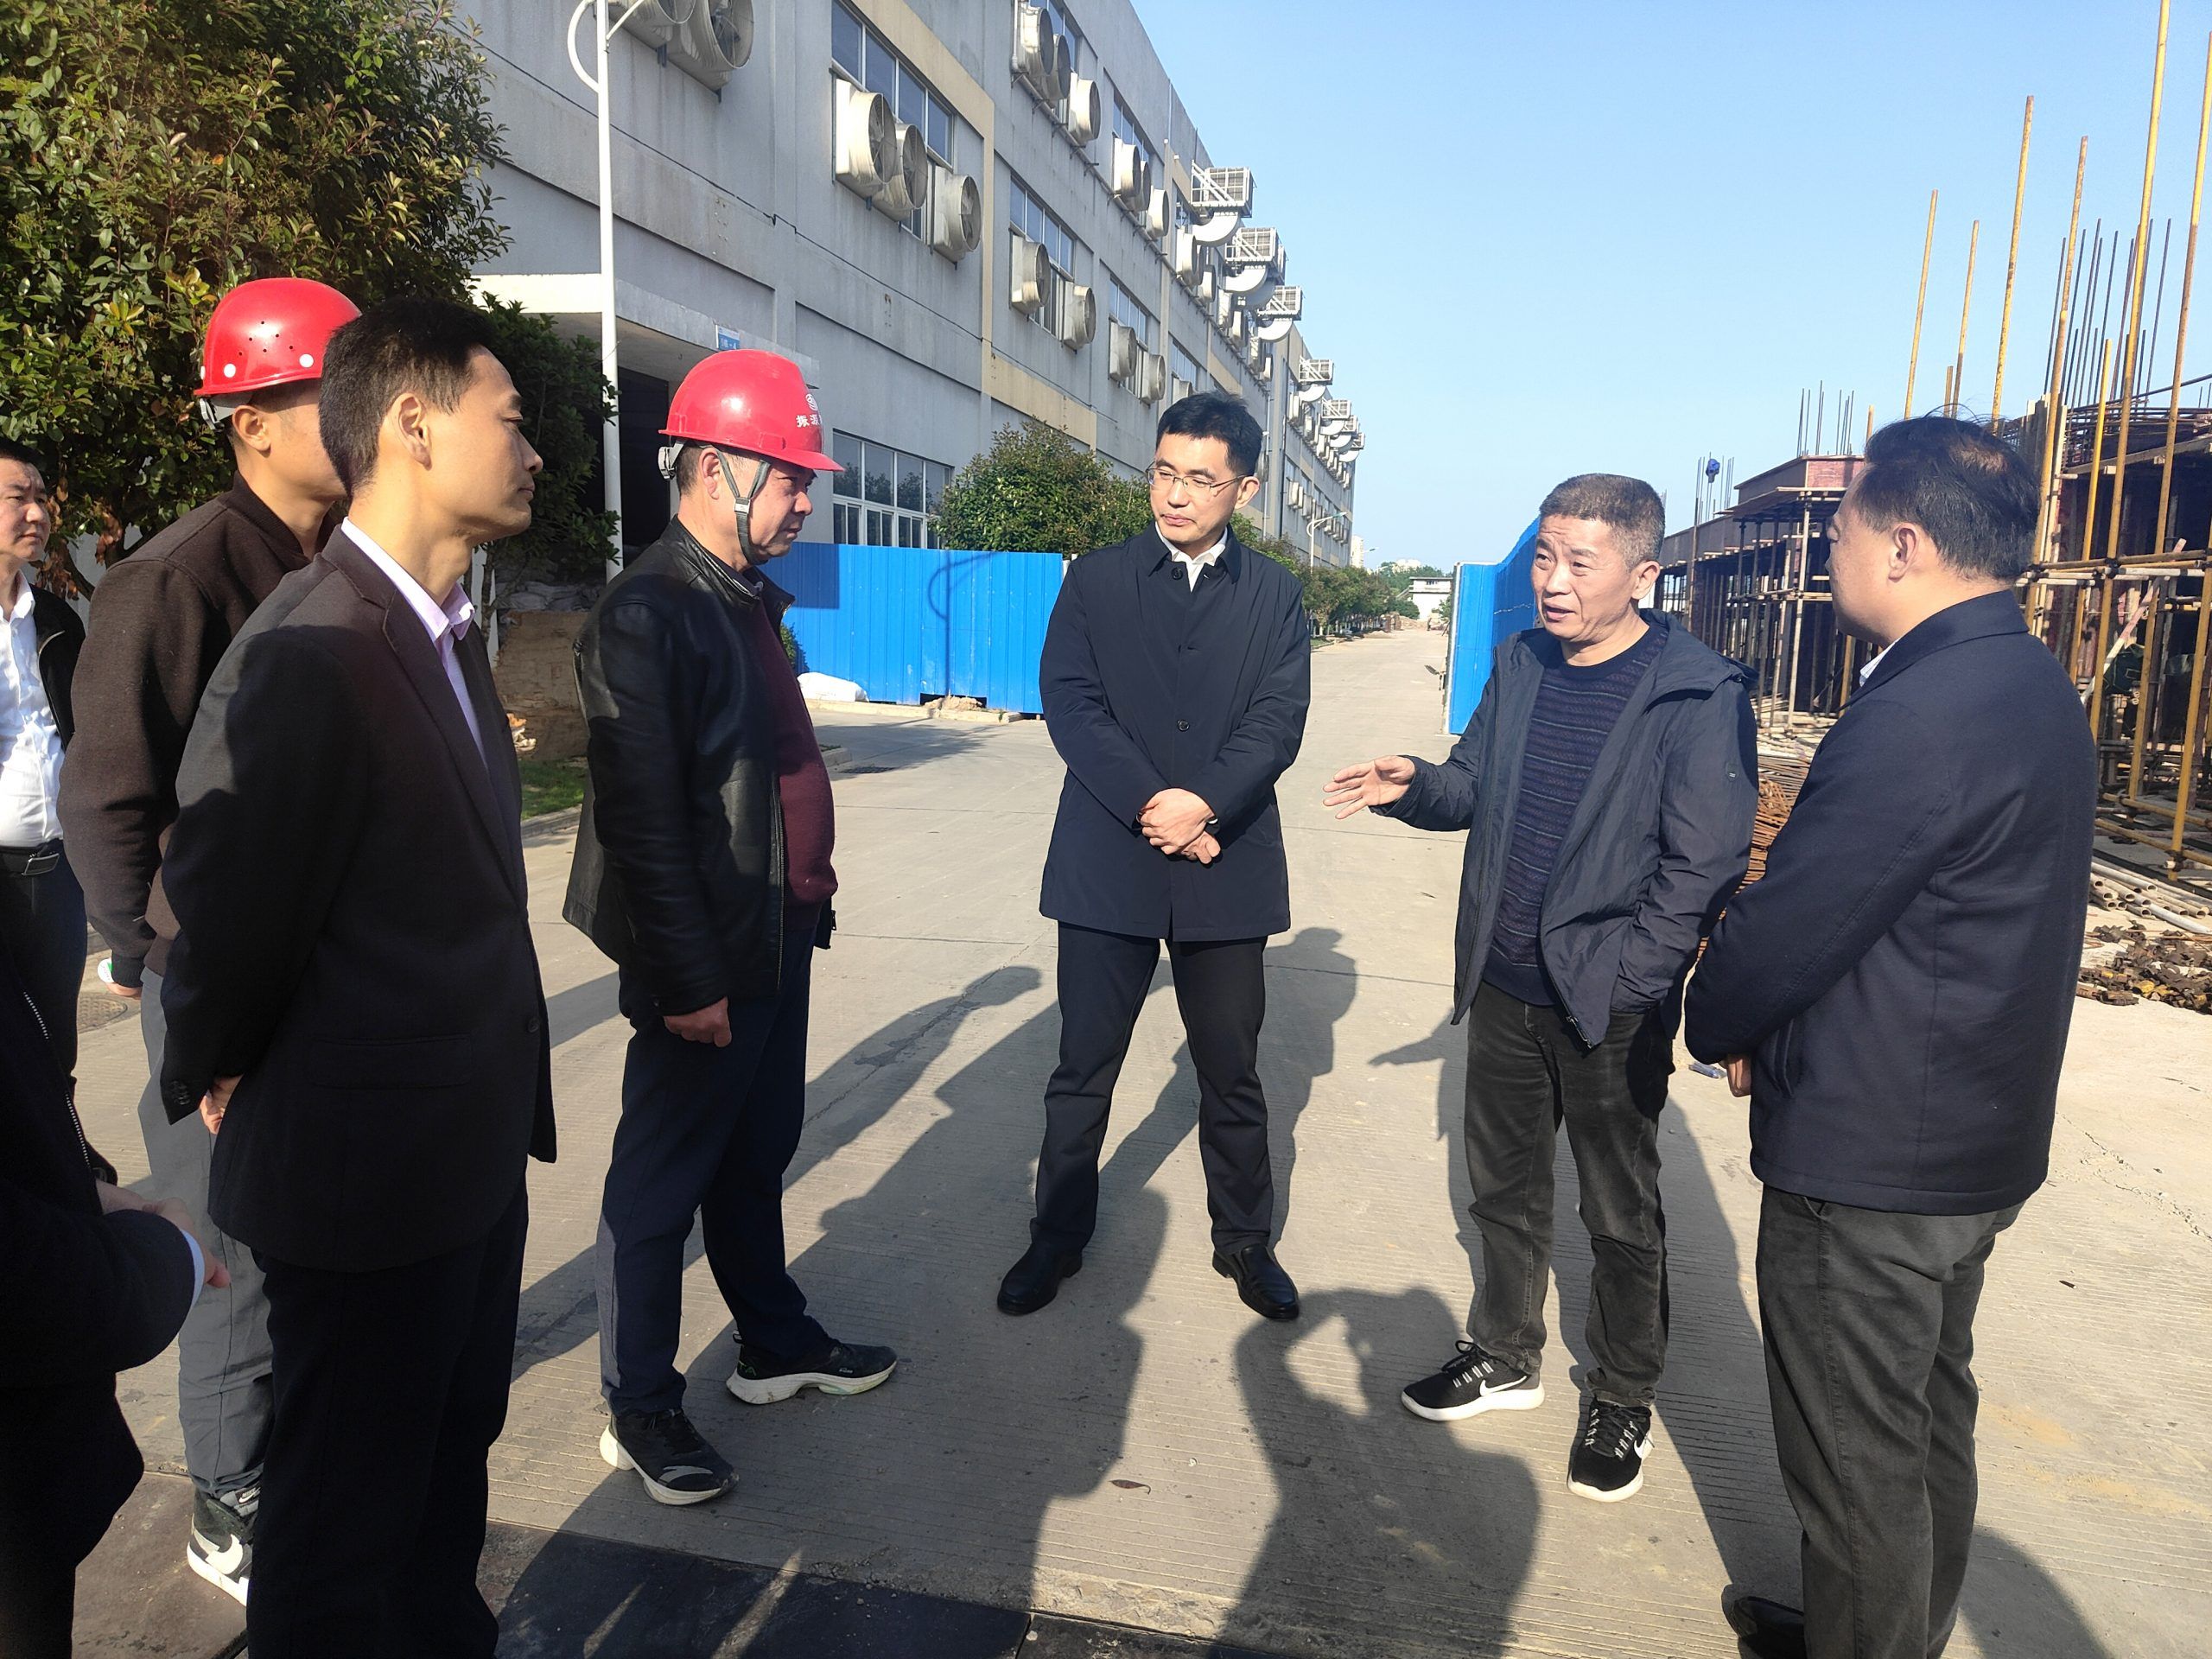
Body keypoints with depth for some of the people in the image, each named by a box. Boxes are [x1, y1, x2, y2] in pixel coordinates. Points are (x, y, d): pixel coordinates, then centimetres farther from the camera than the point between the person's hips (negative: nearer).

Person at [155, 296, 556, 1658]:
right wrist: (215, 1077, 1)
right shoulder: (309, 657, -24)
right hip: (367, 1178, -8)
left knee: (451, 1460, 26)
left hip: (476, 1151, 8)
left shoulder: (450, 631, 6)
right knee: (348, 1511, 14)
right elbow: (230, 912, -16)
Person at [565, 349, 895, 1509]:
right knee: (661, 1183, 7)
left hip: (777, 941, 9)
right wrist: (688, 980, -20)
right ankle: (640, 1412, 24)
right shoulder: (647, 611, -18)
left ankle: (776, 1343, 40)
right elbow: (643, 818, -21)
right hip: (705, 961, -9)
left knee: (757, 1155, 22)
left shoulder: (747, 599, 10)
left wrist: (806, 901, 15)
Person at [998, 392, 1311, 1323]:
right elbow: (1070, 706, -5)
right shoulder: (1096, 581, 5)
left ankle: (1244, 1239, 29)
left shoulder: (1273, 596, 7)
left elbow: (1277, 721, -4)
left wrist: (1201, 802, -19)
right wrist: (1152, 809, -15)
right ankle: (1058, 1237, 25)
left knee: (1232, 1073, 11)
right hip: (1108, 865, 0)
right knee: (1083, 1069, 8)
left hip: (1227, 867, 1)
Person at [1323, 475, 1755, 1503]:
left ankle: (1623, 1399, 32)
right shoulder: (1520, 665, 4)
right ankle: (1505, 1357, 40)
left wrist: (1630, 984, -18)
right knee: (1503, 1186, 19)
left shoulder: (1698, 695, -15)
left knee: (1619, 1213, 12)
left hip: (1611, 1005, -5)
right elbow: (1475, 786, 12)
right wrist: (1414, 787, -10)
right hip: (1504, 990, 6)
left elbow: (1701, 867, -14)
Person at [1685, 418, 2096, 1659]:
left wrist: (1717, 1029, -2)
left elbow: (1783, 930, -23)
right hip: (1979, 1144, 10)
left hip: (1866, 1169, -10)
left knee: (1856, 1465, 9)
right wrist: (1761, 1030, 6)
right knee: (1932, 1426, 25)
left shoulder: (1921, 713, -27)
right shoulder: (2034, 686, 6)